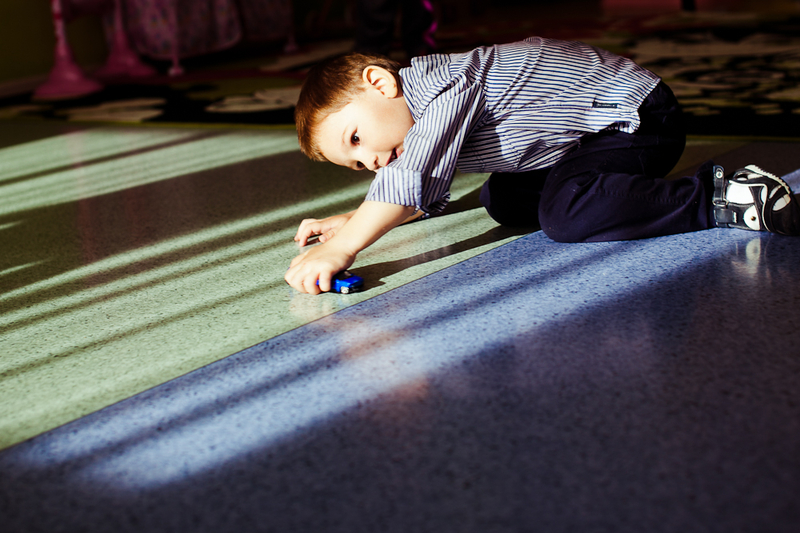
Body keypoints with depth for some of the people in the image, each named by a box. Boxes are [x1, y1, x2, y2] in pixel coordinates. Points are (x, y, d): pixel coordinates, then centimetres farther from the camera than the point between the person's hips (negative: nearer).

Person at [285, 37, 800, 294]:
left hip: (636, 111, -10)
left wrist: (341, 248, -43)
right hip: (593, 121, 10)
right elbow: (426, 195, 19)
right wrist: (354, 220, 7)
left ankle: (719, 196, -23)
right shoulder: (413, 111, 6)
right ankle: (626, 185, 14)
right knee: (502, 200, 15)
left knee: (563, 214, -29)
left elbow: (411, 178, -38)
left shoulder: (440, 85, -25)